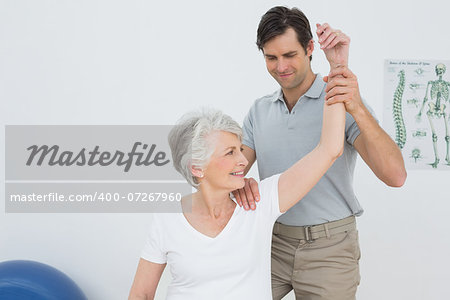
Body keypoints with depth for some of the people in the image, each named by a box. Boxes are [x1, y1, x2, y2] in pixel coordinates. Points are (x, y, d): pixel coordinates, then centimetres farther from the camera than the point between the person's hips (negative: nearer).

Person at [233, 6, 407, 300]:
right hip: (272, 241, 4)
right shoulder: (260, 110, 6)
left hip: (330, 246, -3)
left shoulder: (343, 101, -10)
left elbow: (395, 175, -21)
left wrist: (357, 108, -33)